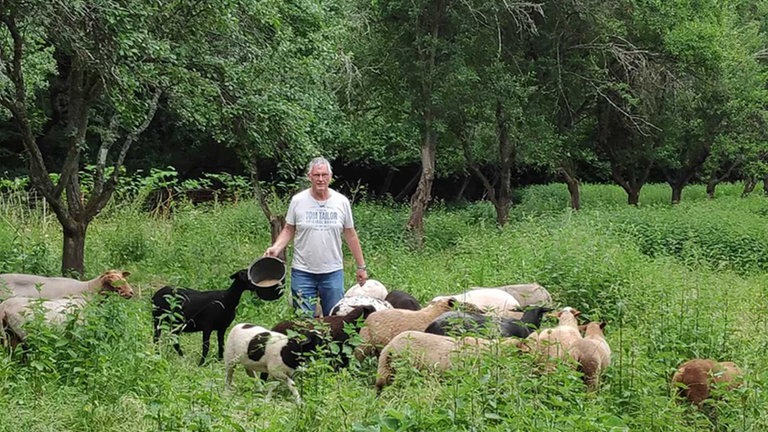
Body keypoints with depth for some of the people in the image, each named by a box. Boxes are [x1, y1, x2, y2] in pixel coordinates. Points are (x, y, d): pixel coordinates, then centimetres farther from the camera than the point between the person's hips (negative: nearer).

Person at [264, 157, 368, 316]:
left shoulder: (342, 201, 1)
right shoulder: (297, 201, -3)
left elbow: (350, 236, 8)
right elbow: (288, 230, 6)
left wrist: (361, 266, 10)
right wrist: (276, 247, -14)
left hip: (333, 272, 1)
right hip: (303, 272, -1)